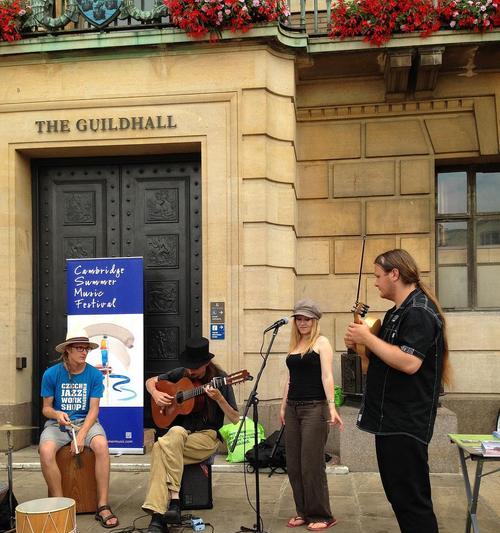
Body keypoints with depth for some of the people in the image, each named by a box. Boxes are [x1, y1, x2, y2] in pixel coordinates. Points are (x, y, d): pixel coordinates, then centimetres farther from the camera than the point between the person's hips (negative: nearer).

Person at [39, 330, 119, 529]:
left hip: (85, 421, 0)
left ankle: (103, 506, -24)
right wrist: (56, 414, -21)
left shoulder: (94, 374, -3)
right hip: (57, 423, 0)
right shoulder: (51, 374, -4)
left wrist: (82, 434, -19)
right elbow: (46, 408, 3)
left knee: (102, 445, -32)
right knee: (46, 451, -33)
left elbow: (93, 409, -5)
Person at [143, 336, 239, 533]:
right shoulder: (181, 373, 6)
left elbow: (235, 419, -8)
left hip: (207, 436, -4)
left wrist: (219, 399, -25)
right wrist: (156, 395, -3)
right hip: (181, 432, 4)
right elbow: (150, 381, 19)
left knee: (163, 446, -31)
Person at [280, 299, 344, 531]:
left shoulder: (321, 342, -4)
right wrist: (283, 406, 17)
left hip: (314, 408, -7)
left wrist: (332, 407, -22)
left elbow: (327, 376, -13)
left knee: (312, 464, -5)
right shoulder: (294, 345, 15)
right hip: (293, 408, 7)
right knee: (293, 464, 8)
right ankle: (303, 512, 20)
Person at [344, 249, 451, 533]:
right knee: (399, 495, 18)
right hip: (391, 421, 11)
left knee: (411, 500, -5)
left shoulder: (419, 312, -16)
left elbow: (409, 363, -28)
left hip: (406, 424, -11)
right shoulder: (398, 312, 16)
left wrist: (368, 338, -19)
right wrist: (360, 344, 6)